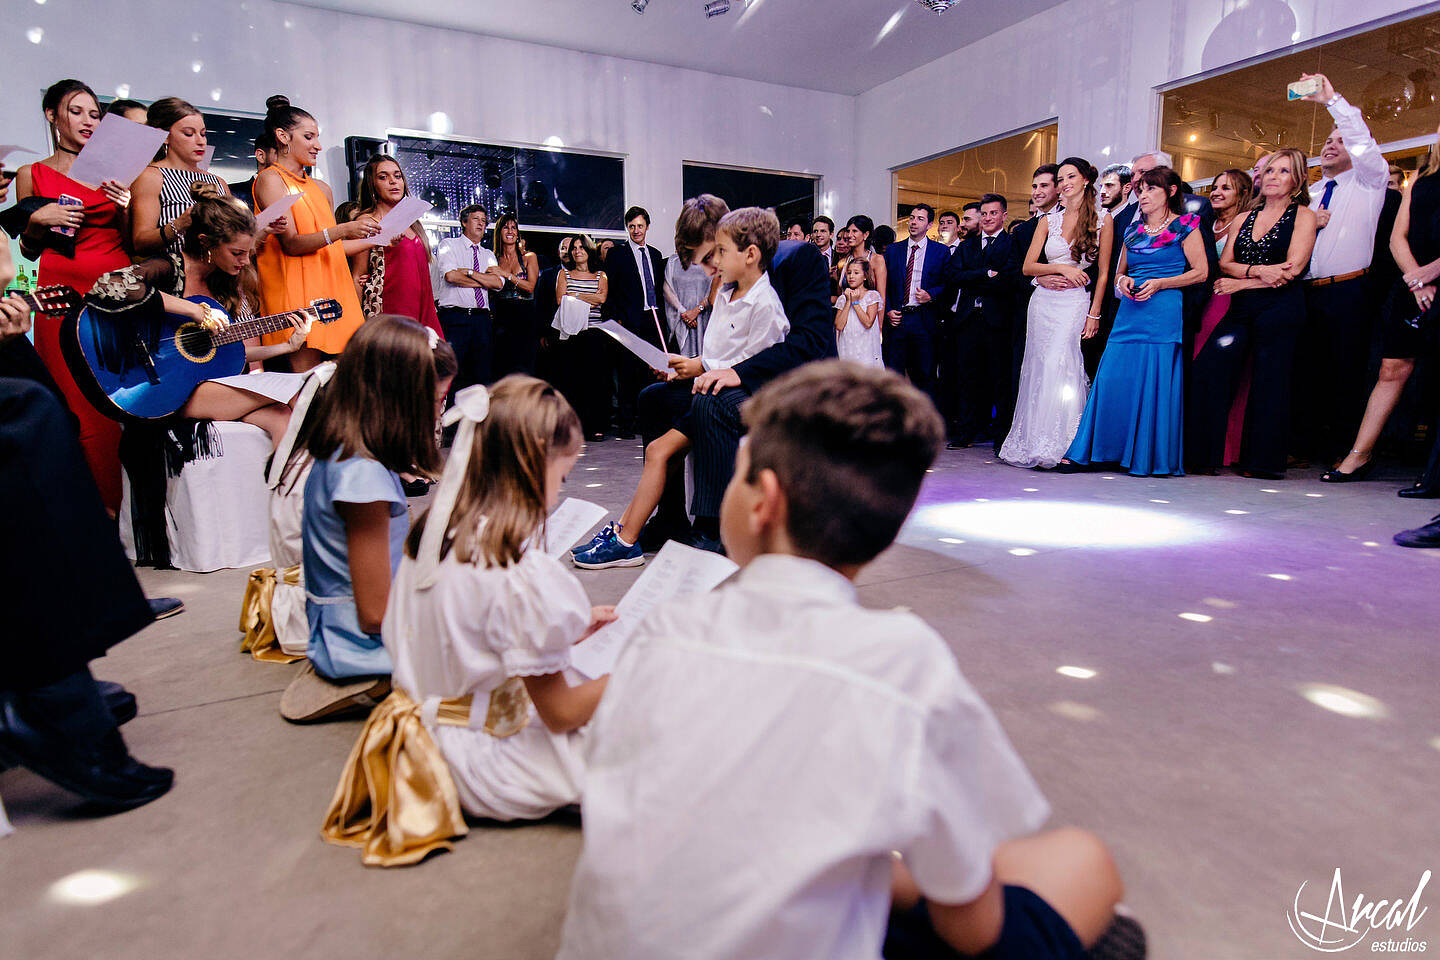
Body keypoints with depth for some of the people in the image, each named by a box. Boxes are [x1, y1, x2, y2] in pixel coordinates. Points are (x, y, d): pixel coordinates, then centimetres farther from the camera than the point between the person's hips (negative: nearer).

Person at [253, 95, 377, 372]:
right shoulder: (270, 179, 1)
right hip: (295, 293, -7)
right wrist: (342, 230, -24)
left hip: (332, 290, 7)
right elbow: (290, 244, -11)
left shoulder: (321, 188, 21)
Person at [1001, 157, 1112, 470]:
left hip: (1076, 303, -3)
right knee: (1039, 368, 0)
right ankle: (1035, 444, 6)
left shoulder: (1102, 221, 4)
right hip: (1043, 302, 4)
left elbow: (1103, 273, 3)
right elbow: (1028, 267, 8)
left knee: (1058, 364, -18)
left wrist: (1094, 314, -3)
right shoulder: (1049, 221, 12)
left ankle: (1060, 446, -16)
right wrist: (1061, 268, -7)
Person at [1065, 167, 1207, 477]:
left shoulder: (1185, 226, 4)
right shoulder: (1133, 229, 18)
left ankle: (1151, 457, 2)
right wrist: (1123, 281, 0)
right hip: (1129, 311, 4)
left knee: (1155, 380, -7)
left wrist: (1159, 283, -11)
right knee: (1111, 378, -3)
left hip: (1164, 310, -4)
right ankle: (1088, 451, 1)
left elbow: (1201, 272, 0)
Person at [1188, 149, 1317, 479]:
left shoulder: (1303, 215, 5)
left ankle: (1263, 460, 6)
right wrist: (1258, 271, -11)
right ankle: (1201, 456, -5)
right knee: (1205, 372, -10)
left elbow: (1291, 270, -7)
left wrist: (1241, 283, -7)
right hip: (1242, 310, 4)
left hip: (1280, 307, -4)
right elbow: (1225, 264, 7)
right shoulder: (1245, 217, 19)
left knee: (1268, 384, -4)